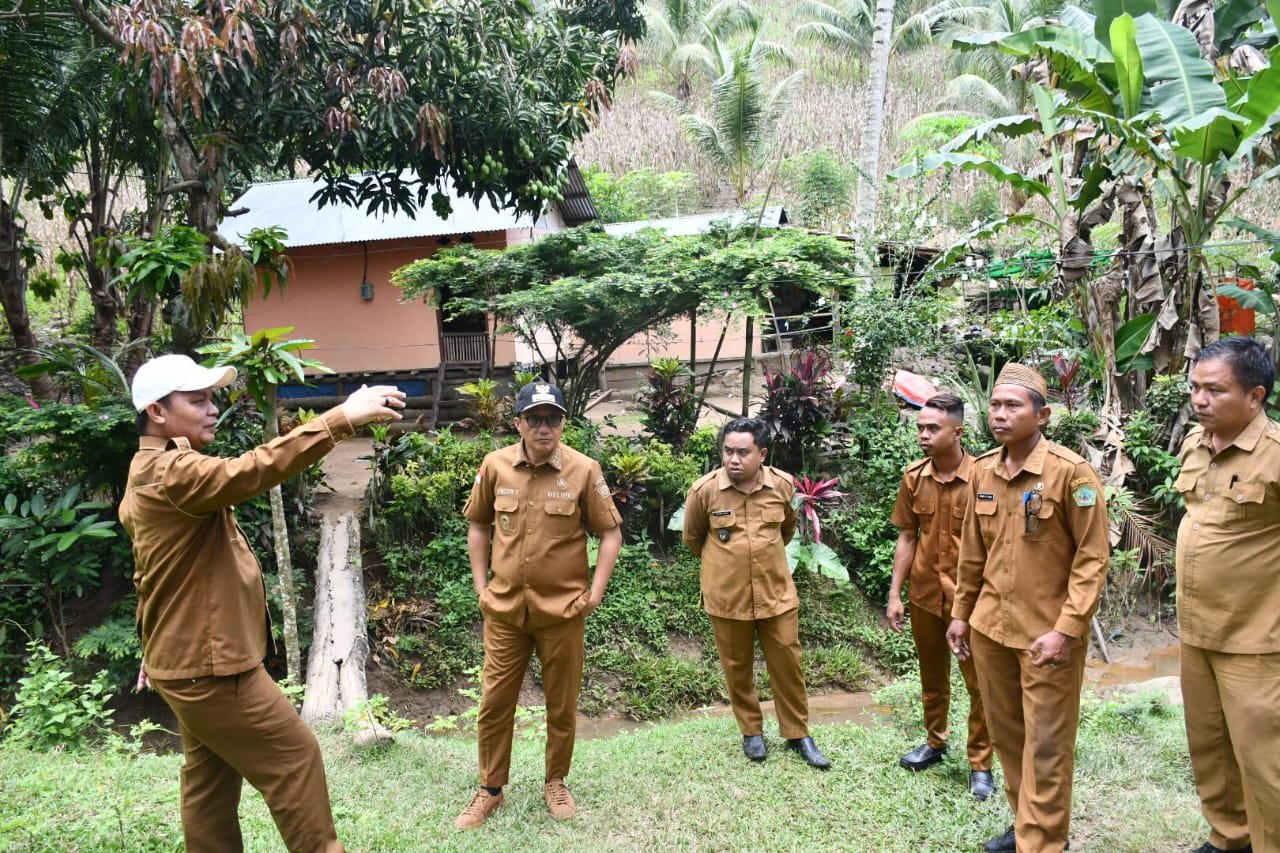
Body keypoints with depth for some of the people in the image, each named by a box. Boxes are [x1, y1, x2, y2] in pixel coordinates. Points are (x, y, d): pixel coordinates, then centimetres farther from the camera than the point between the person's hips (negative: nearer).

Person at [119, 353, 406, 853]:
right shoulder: (173, 472, -22)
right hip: (209, 664, -10)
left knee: (211, 779, 18)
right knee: (294, 756, 0)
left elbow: (149, 572, 20)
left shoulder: (151, 472, 13)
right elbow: (252, 471, -42)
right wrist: (341, 419, -48)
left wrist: (157, 644, 26)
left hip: (192, 659, 10)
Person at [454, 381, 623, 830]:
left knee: (562, 704, 13)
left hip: (563, 610, -1)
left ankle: (556, 784, 35)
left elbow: (611, 532, -2)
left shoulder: (584, 470, -10)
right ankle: (490, 789, 31)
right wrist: (481, 586, 5)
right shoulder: (495, 465, -3)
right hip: (504, 608, 2)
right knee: (494, 701, 11)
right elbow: (478, 526, 10)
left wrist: (594, 592, -8)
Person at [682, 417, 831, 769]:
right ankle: (751, 731, 34)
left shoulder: (783, 484, -9)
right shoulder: (704, 490, -15)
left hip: (776, 592, 1)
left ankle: (797, 733, 30)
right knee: (737, 667, 13)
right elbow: (692, 538, 4)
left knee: (787, 664, 11)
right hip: (727, 597, -1)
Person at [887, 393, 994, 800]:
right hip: (924, 595, 4)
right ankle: (935, 743, 38)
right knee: (932, 677, 19)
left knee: (980, 683, 7)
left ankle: (980, 763, 23)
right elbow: (907, 538, 4)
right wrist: (894, 594, 3)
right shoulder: (913, 477, -3)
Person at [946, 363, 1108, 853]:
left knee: (1046, 747, 5)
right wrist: (961, 613, 13)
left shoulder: (1071, 472, -14)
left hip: (1047, 632, -6)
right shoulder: (982, 471, 4)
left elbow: (1092, 559, -13)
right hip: (989, 627, 6)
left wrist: (1067, 629, -18)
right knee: (1005, 734, 18)